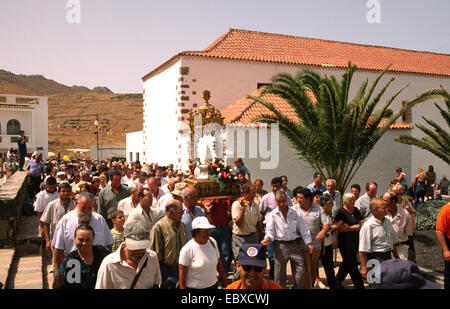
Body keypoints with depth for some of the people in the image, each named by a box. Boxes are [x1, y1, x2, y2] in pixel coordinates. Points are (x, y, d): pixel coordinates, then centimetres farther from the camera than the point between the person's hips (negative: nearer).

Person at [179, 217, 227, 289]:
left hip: (213, 285, 5)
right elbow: (182, 273, -13)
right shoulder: (187, 249, -17)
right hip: (194, 287, -5)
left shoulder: (213, 242, 0)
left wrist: (224, 281, 13)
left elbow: (219, 263, 10)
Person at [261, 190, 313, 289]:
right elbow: (270, 231, -2)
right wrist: (268, 239, -23)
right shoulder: (272, 215, 1)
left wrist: (309, 242, 2)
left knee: (300, 273, 0)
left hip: (295, 244, 2)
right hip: (280, 246, -2)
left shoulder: (294, 213, 8)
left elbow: (303, 229, 10)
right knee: (279, 274, 4)